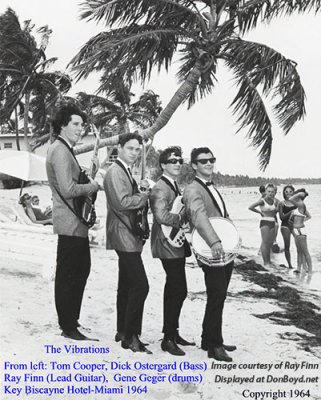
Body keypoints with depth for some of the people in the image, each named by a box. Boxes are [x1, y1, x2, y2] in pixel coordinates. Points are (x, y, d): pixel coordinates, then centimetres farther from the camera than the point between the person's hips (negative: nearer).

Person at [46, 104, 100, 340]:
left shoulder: (66, 150, 18)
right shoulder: (60, 151, -16)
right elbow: (68, 190, -25)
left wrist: (90, 177, 5)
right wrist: (93, 186, -10)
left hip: (77, 222, 11)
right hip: (70, 223, -11)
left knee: (81, 269, 19)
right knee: (67, 275, 0)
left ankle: (72, 319, 32)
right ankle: (68, 327, 12)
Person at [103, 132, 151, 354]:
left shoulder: (126, 171, 18)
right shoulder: (115, 172, -13)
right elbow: (122, 202, -23)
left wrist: (140, 190, 1)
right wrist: (145, 194, -11)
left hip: (128, 236, 11)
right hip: (124, 236, -11)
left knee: (127, 285, 15)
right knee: (140, 285, -12)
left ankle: (123, 331, 24)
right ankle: (131, 336, -5)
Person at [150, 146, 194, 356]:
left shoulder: (175, 187, 18)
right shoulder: (161, 188, -14)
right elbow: (161, 216, -27)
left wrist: (184, 217, 6)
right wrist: (184, 219, -21)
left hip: (177, 245, 10)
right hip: (168, 245, -10)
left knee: (175, 290, 15)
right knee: (178, 290, -10)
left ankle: (173, 333, 26)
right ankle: (169, 338, -1)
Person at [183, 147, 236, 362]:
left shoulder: (214, 189, 20)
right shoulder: (193, 190, -11)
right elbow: (199, 215, -28)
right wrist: (214, 242, -41)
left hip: (225, 251, 9)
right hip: (211, 253, -9)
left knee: (218, 297, 14)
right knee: (217, 296, -9)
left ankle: (210, 340, 25)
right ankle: (215, 345, 2)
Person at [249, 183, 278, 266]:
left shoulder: (274, 201, 9)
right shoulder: (262, 201, -8)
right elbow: (250, 207, -16)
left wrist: (276, 210, 5)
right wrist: (260, 212, -7)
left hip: (272, 223, 6)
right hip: (265, 222, -6)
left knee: (270, 243, 9)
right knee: (265, 242, -8)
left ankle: (269, 261, 19)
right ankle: (265, 262, -4)